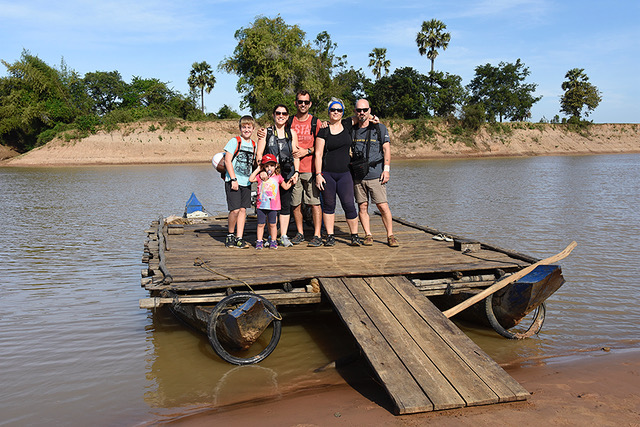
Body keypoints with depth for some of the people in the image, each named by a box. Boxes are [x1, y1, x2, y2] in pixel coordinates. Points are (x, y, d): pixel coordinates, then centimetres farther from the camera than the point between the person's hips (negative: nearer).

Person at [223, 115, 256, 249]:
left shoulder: (254, 145, 13)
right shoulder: (234, 141, -4)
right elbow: (227, 160, -9)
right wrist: (233, 179, -14)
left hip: (246, 182, 5)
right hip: (233, 181, -5)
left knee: (243, 209, 4)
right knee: (235, 210, -10)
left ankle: (239, 238, 9)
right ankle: (230, 235, 11)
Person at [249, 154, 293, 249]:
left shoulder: (278, 177, 7)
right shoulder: (261, 176, 5)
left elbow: (286, 187, 17)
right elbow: (251, 179, -9)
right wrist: (258, 169, -2)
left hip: (273, 206, 0)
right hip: (261, 205, 0)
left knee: (273, 224, 5)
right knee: (261, 224, 5)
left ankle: (273, 241, 16)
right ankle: (259, 241, 13)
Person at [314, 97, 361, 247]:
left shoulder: (347, 125, 8)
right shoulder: (324, 130, 1)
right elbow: (318, 154, -2)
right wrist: (318, 174, -9)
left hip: (344, 173, 1)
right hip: (326, 174, -1)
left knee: (349, 205, -4)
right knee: (328, 205, 5)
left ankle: (355, 235, 7)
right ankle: (330, 236, 13)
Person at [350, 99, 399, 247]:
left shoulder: (379, 128, 5)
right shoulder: (352, 129, 11)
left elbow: (386, 149, 3)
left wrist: (386, 169, -7)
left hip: (375, 174, -2)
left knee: (383, 206, -5)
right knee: (362, 206, 3)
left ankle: (390, 236, 4)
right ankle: (368, 235, 12)